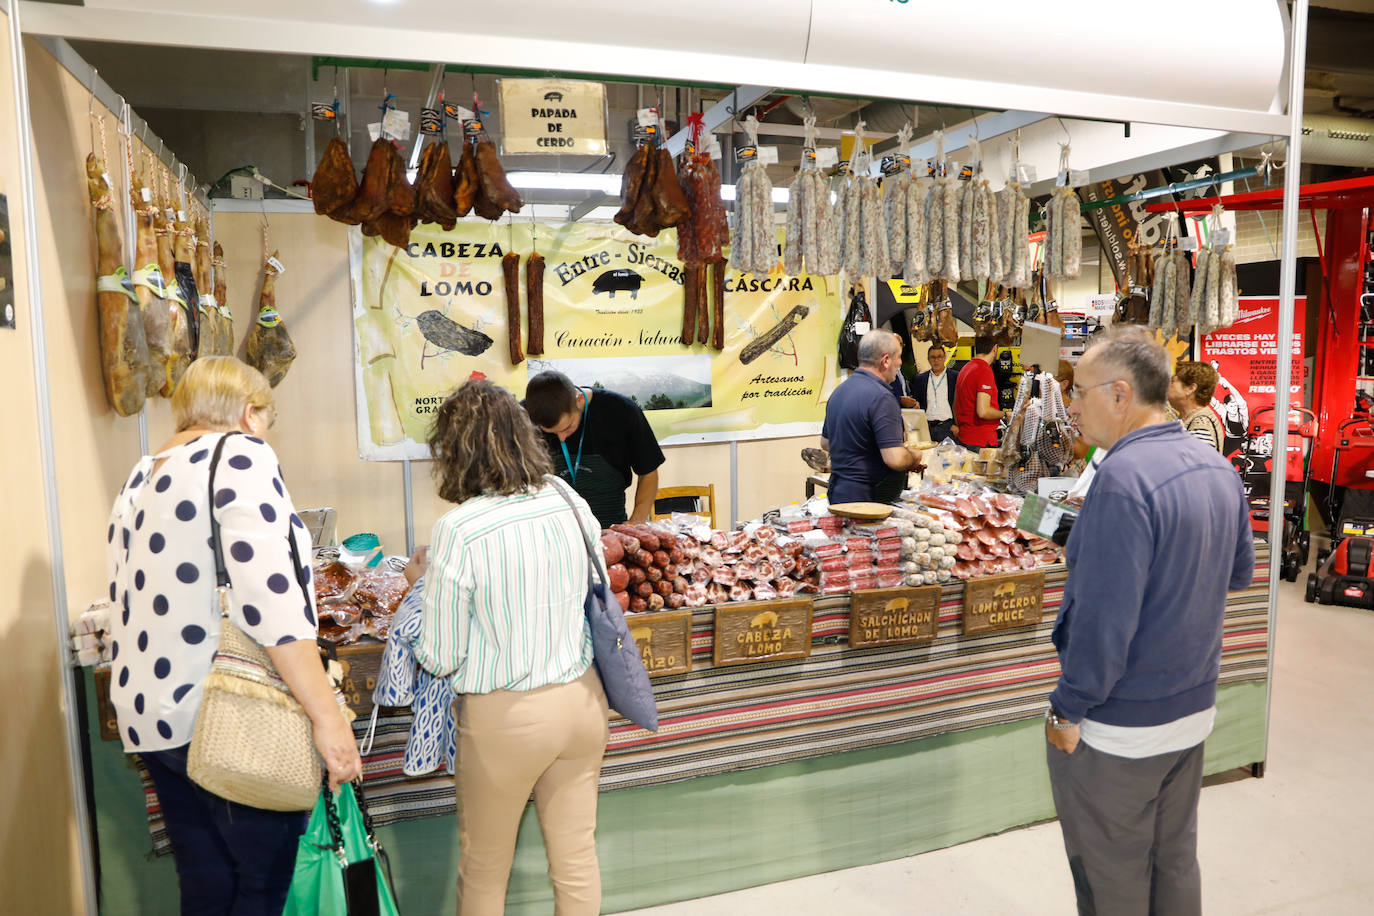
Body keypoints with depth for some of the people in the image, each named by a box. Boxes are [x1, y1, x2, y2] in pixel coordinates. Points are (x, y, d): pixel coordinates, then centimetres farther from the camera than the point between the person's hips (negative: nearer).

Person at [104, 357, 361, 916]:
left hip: (147, 716, 8)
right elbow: (269, 599, -22)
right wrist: (327, 716, -21)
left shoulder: (140, 478, 15)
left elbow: (125, 604, 20)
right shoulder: (240, 455, -10)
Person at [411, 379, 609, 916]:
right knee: (577, 858, 18)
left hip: (506, 717, -4)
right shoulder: (568, 501, -7)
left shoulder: (458, 531, -20)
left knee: (483, 870, 19)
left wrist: (424, 582, 2)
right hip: (582, 698, 5)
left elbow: (440, 659, -14)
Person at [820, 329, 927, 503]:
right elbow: (895, 459, -24)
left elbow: (825, 443, 21)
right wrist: (914, 457, -3)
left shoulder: (839, 391, 10)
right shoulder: (881, 397, -18)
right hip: (866, 497, -9)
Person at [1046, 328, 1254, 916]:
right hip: (1194, 710, 8)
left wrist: (1067, 709, -17)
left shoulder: (1124, 478, -26)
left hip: (1119, 725, -8)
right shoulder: (1218, 467, 2)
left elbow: (1104, 620, -27)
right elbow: (1240, 572, 16)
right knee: (1175, 860, 23)